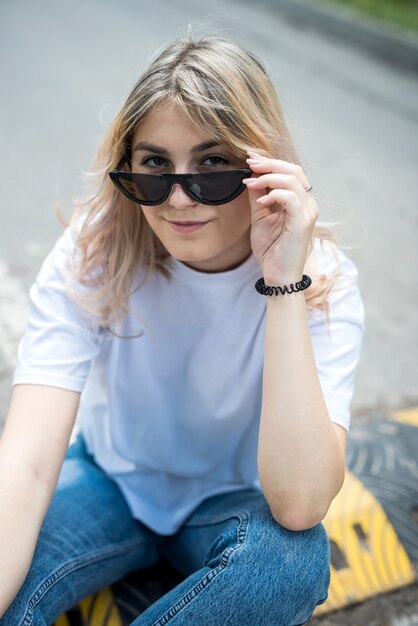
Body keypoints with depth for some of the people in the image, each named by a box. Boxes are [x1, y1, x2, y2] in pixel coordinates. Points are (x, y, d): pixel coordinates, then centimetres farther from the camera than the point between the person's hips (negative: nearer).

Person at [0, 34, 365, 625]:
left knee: (294, 557, -33)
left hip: (233, 502, 1)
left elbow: (299, 504, -36)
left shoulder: (323, 280, -23)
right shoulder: (92, 253, -21)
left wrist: (286, 284, -40)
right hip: (110, 480, 0)